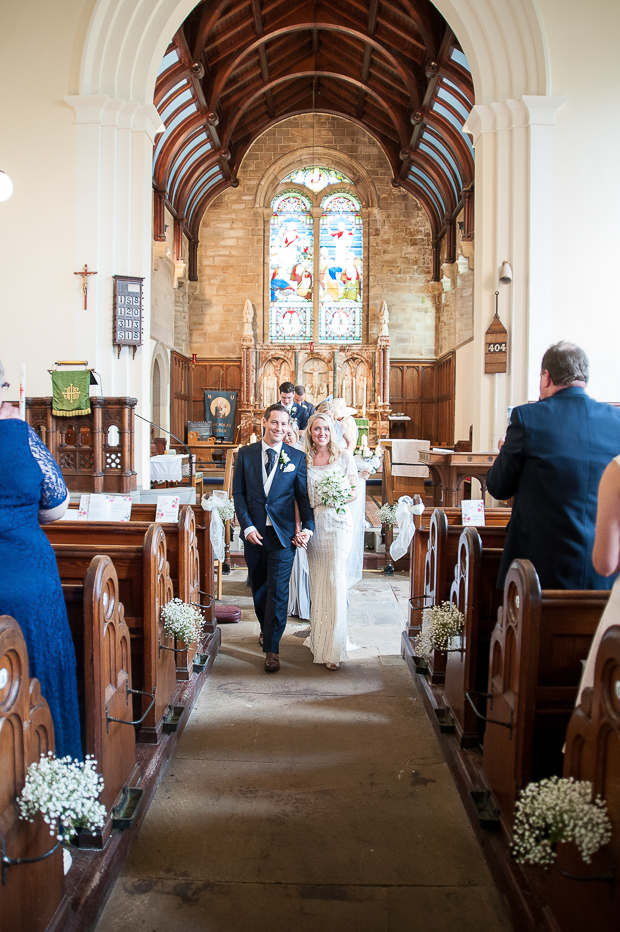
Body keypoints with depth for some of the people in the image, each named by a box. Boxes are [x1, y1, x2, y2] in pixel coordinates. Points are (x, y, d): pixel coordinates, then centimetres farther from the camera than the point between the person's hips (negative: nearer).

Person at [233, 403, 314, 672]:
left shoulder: (297, 457, 1)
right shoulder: (245, 454, 4)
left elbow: (303, 495, 2)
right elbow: (238, 493, 3)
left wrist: (308, 526, -10)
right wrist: (247, 526, -8)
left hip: (283, 534, -2)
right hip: (254, 532, 2)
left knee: (278, 590, -5)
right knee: (258, 587, 16)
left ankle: (272, 648, 3)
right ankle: (266, 628, 39)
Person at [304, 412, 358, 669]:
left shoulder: (344, 457, 2)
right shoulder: (303, 459, 8)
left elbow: (355, 491, 3)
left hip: (337, 524, -3)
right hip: (313, 524, 3)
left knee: (335, 581, -7)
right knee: (316, 581, 9)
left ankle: (333, 649, -2)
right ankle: (317, 637, 23)